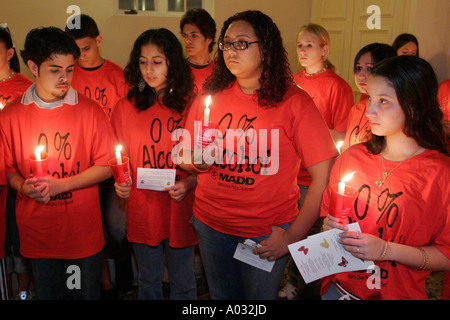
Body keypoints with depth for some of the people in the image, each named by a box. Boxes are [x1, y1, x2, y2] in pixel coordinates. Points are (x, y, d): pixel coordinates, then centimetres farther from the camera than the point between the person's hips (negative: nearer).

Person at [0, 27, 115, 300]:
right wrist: (24, 188, -14)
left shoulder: (90, 111, -6)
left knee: (88, 293, 15)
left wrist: (59, 185, -15)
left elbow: (106, 166, -6)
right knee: (47, 294, 19)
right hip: (36, 234, 2)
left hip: (84, 233, -1)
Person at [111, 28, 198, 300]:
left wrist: (189, 183, -18)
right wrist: (120, 181, -9)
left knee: (183, 284, 14)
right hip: (142, 209, 2)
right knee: (148, 282, 20)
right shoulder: (126, 107, 2)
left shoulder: (191, 104, -6)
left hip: (181, 209, -2)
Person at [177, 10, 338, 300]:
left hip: (267, 232, -3)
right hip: (210, 224, 4)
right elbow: (184, 157, 9)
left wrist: (294, 235, -15)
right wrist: (198, 162, -14)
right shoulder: (210, 95, -1)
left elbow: (324, 176, -15)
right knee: (221, 295, 23)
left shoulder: (294, 102, -13)